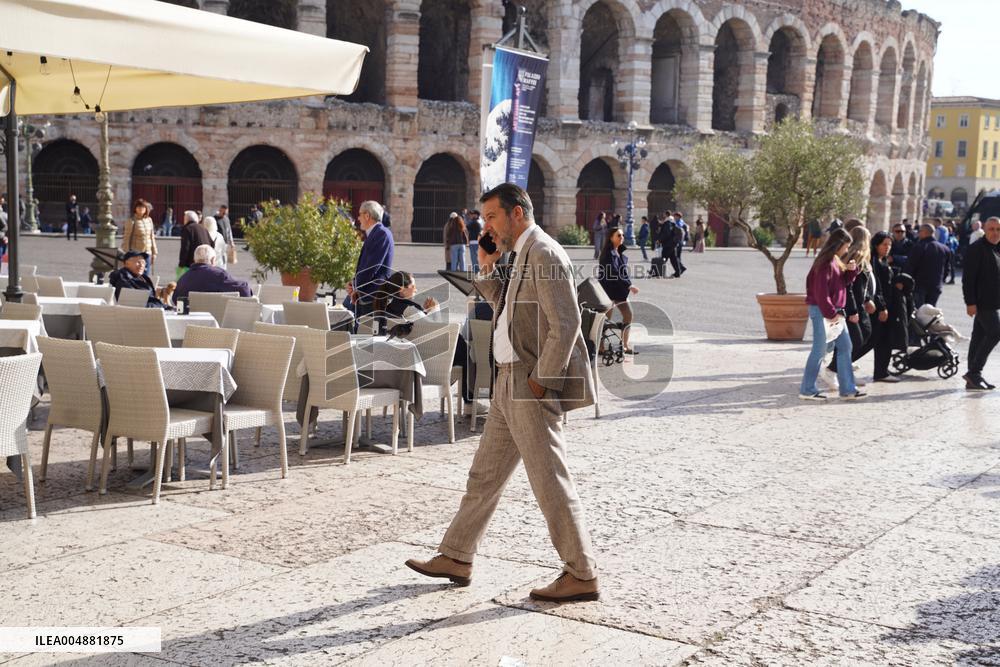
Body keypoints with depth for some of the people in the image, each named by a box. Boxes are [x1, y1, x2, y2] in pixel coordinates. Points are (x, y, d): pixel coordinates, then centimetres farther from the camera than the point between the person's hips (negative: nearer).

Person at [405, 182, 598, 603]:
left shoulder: (544, 255, -15)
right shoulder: (523, 256, 16)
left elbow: (566, 323, -21)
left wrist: (542, 380, -19)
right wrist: (487, 270, 11)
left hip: (532, 386, -10)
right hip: (510, 384, 10)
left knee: (551, 483, -4)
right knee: (484, 475, 16)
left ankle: (582, 576, 6)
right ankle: (457, 558, 27)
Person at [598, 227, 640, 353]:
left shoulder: (620, 253, 11)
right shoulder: (608, 254, -16)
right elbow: (614, 273, -24)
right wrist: (629, 286, -25)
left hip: (620, 290, 9)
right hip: (609, 289, -9)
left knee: (628, 315, 10)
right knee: (606, 319, -4)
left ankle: (624, 346, 18)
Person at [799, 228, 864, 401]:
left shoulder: (836, 262, 12)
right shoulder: (825, 263, -16)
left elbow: (843, 282, 20)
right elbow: (821, 292, -21)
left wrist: (851, 270, 1)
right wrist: (831, 314, -19)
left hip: (834, 311, 10)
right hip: (822, 311, -10)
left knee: (845, 346, 10)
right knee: (820, 350, -4)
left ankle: (847, 389, 15)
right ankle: (807, 390, 4)